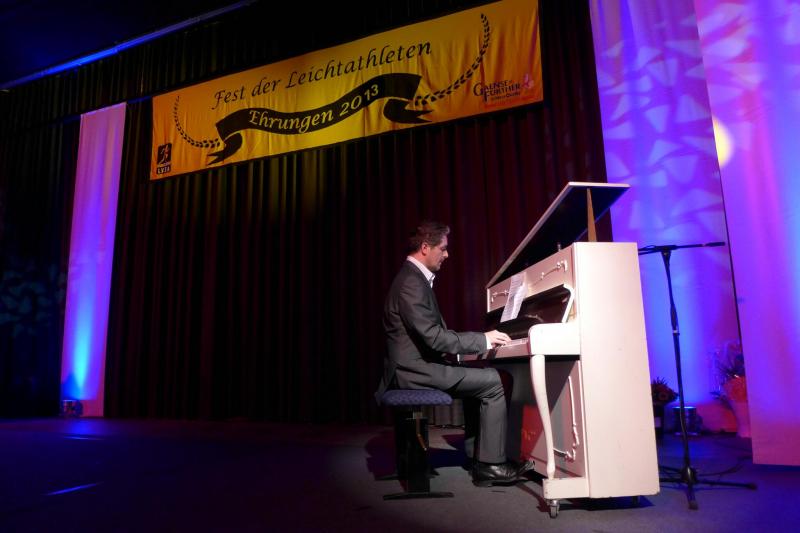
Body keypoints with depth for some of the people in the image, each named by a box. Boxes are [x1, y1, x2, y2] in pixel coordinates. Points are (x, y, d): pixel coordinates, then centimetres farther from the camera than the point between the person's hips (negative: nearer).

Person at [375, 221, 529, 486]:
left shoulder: (415, 278, 15)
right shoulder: (411, 282, -18)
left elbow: (434, 333, 15)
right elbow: (433, 337, -24)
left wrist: (480, 340, 7)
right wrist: (483, 340, -17)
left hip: (418, 364, 11)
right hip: (414, 369, -11)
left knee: (479, 378, 17)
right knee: (493, 381, -11)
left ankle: (476, 458, 16)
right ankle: (491, 464, -1)